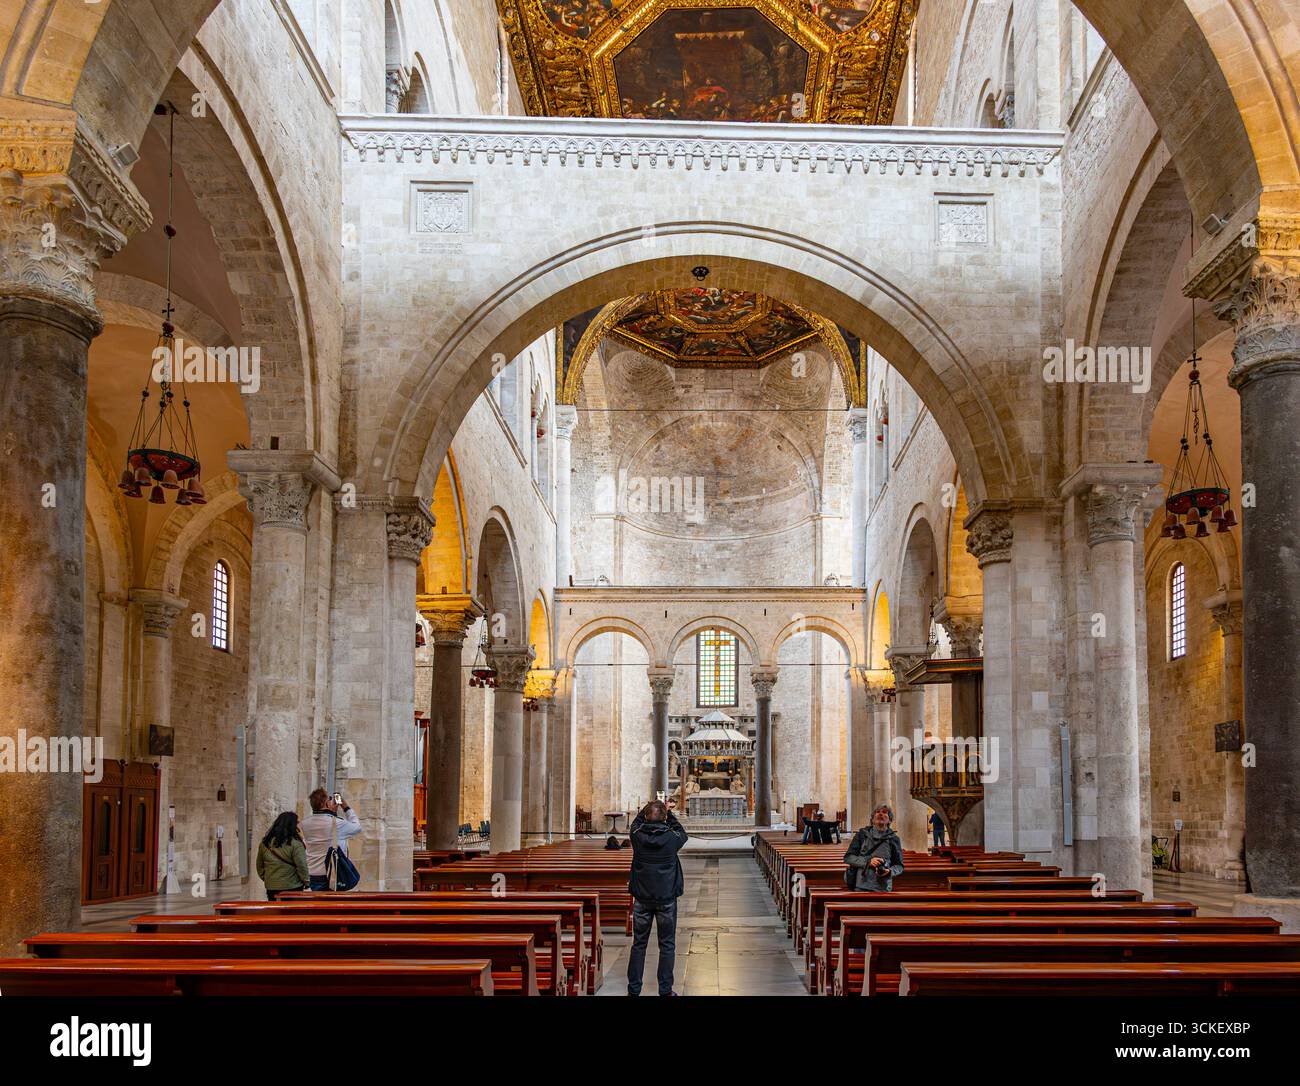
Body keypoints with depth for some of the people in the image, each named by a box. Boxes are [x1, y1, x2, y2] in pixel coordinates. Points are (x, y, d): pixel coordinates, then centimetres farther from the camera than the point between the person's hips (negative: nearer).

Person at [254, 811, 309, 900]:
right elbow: (301, 865, -13)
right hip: (292, 887, -5)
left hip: (271, 887, 5)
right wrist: (306, 881, 0)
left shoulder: (265, 843, 5)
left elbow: (259, 865, 14)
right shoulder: (295, 843, -13)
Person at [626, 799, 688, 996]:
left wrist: (646, 809, 20)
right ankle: (665, 990, 9)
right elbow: (682, 833, 12)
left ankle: (634, 989, 13)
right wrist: (669, 813, 17)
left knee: (639, 944, 10)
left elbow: (635, 825, 16)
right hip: (667, 898, -2)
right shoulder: (671, 838, -12)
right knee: (667, 946, 8)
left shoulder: (638, 837, -9)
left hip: (642, 898, 2)